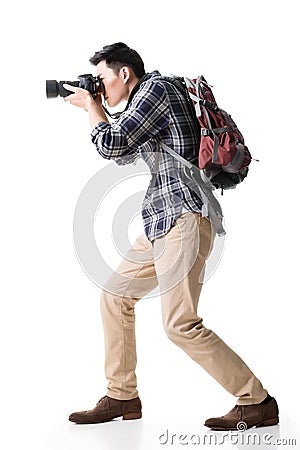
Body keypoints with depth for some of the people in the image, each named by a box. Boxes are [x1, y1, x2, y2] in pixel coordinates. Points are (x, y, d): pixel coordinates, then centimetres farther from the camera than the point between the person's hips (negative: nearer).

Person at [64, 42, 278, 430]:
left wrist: (91, 106, 4)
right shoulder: (143, 100, 22)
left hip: (183, 219, -11)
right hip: (162, 223, 11)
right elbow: (124, 155, 33)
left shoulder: (155, 87, -7)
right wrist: (95, 108, 24)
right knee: (114, 296, 12)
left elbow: (112, 144, -14)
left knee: (181, 324, -13)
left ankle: (257, 402, -5)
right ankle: (121, 397, 20)